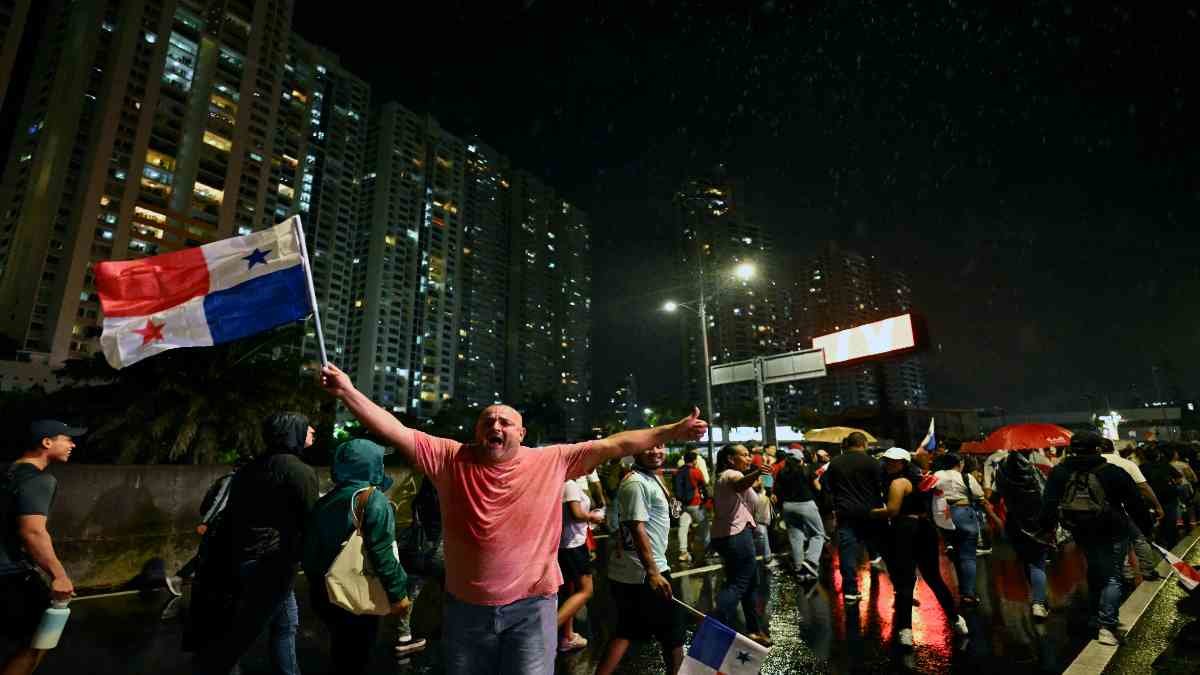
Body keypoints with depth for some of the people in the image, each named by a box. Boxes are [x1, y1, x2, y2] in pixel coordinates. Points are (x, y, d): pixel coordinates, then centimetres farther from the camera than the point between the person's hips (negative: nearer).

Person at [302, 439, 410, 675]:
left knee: (340, 652, 27)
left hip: (322, 593, 7)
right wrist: (398, 593, -17)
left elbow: (308, 550, 11)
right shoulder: (373, 499, -17)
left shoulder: (325, 501, 5)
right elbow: (383, 553, -23)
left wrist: (316, 581, 22)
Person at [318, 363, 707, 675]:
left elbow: (613, 445, -7)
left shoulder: (553, 460, -6)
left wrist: (671, 432, -8)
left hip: (531, 606, -1)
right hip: (466, 606, 2)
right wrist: (347, 392, -17)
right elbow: (396, 433, -10)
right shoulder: (451, 459, -5)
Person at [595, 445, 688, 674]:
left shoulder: (651, 478, 11)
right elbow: (637, 528, -25)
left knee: (627, 630, 17)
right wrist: (653, 572, -26)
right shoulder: (636, 482, -20)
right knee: (672, 631, 9)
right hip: (643, 572, -9)